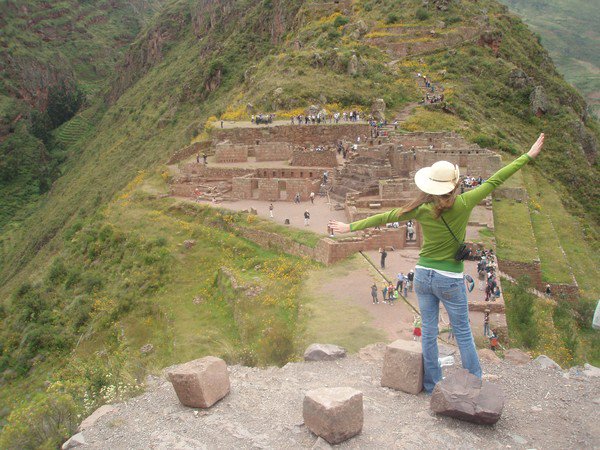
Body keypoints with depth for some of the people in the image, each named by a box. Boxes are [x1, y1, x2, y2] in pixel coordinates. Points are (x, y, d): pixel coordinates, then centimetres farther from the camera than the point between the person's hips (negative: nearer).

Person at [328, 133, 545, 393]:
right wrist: (528, 156, 4)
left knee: (428, 331, 12)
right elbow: (495, 181, -6)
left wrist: (351, 227, 6)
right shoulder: (463, 204, -14)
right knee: (463, 333, 12)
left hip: (423, 275, 2)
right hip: (451, 281, -2)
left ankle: (432, 385, 23)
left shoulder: (423, 211, -10)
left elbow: (383, 218, -4)